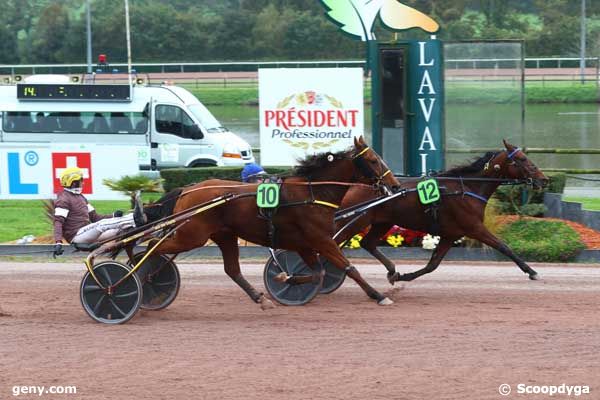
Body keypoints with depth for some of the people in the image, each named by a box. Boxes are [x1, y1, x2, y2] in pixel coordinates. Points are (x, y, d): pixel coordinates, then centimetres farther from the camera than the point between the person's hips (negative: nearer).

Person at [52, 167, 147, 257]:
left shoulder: (80, 197, 22)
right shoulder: (63, 199, -6)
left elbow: (94, 216, 21)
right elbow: (58, 222, -16)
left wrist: (113, 216, 4)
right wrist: (58, 242, -31)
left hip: (86, 231, 9)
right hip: (76, 236, -9)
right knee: (102, 224, -29)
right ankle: (135, 219, -41)